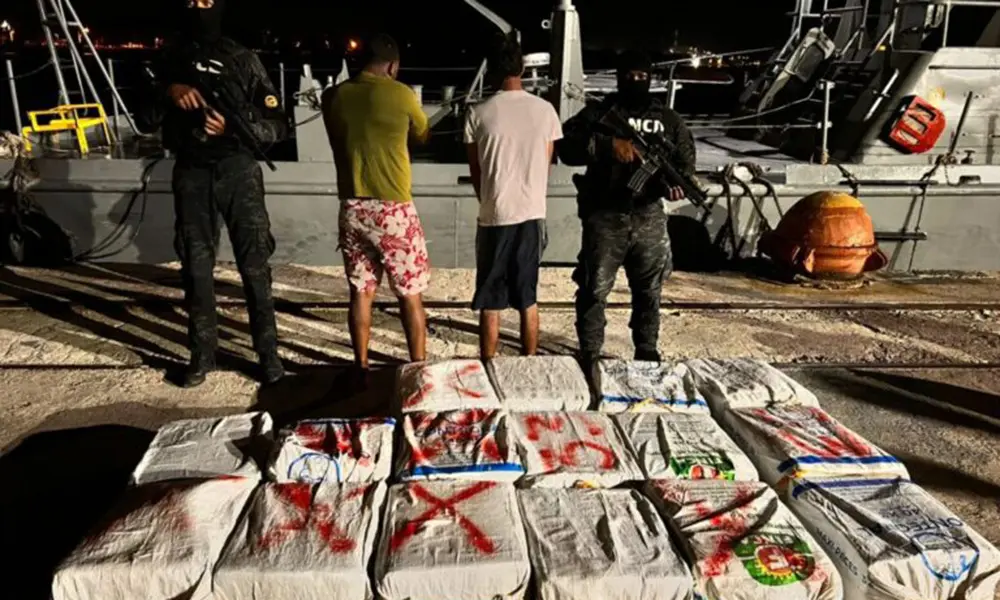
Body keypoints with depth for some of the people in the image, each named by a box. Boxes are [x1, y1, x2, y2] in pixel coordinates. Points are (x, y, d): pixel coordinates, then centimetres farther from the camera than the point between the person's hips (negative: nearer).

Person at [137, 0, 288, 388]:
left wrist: (233, 126, -17)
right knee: (196, 267, 7)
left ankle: (268, 353, 8)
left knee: (254, 264, -2)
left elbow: (277, 125, -2)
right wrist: (168, 93, -9)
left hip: (237, 170, -3)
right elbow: (145, 122, 9)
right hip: (191, 174, 3)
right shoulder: (169, 60, 12)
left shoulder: (243, 59, 2)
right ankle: (202, 353, 19)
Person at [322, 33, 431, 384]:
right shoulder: (401, 95, -7)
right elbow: (423, 137, 11)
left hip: (352, 207, 4)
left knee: (361, 291, 13)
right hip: (392, 209, -4)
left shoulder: (334, 97, 4)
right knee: (411, 294, 7)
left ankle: (361, 369, 21)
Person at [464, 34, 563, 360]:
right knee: (528, 299, 14)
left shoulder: (478, 114, -7)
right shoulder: (545, 110, -1)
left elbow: (475, 172, 3)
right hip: (533, 215, 3)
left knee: (490, 303, 8)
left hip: (494, 217, -2)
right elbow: (545, 167, 7)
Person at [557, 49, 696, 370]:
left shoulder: (668, 119, 11)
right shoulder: (598, 113, 2)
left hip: (650, 217, 3)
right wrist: (608, 144, -24)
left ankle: (647, 350, 29)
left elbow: (685, 159, 11)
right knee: (594, 289, -1)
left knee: (649, 289, 13)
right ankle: (589, 353, 12)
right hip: (605, 217, -3)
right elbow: (567, 146, -11)